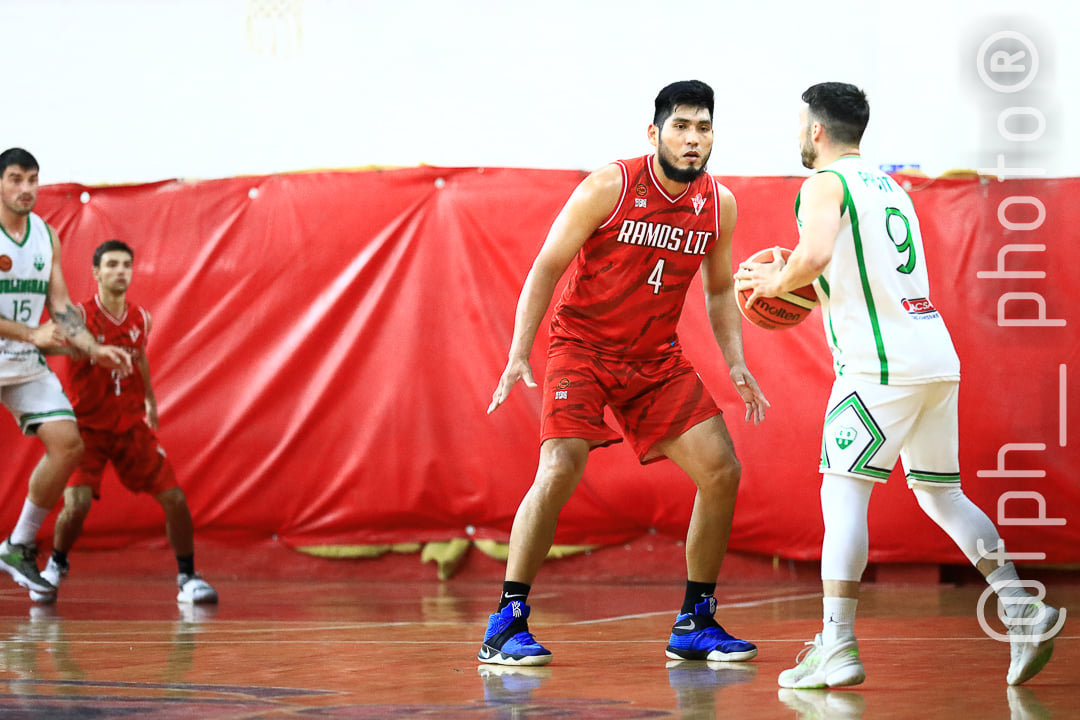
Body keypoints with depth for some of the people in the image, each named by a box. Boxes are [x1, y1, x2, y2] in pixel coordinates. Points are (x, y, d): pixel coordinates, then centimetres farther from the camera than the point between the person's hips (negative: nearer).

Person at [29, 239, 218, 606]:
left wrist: (150, 400, 33)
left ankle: (187, 577, 13)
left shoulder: (141, 320, 0)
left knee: (175, 499, -4)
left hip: (132, 425, 4)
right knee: (76, 504, -19)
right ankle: (55, 567, 11)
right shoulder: (80, 315, -16)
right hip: (88, 426, -4)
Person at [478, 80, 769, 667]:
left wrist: (735, 364, 0)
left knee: (722, 472, -4)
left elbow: (719, 290, 13)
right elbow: (546, 268, -13)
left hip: (658, 357, 5)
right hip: (582, 347, -5)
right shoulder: (609, 188, -16)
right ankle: (505, 625, -15)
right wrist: (518, 356, -21)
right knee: (560, 469, -24)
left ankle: (694, 625, 9)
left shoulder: (718, 204, -1)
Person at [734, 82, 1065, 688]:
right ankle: (1025, 612, 7)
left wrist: (777, 282, -2)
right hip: (938, 358, 8)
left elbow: (816, 254, -20)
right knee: (941, 493, 16)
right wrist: (804, 287, 27)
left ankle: (838, 647, -13)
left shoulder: (825, 183, -2)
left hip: (884, 364, -8)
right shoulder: (890, 188, 24)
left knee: (844, 492, -7)